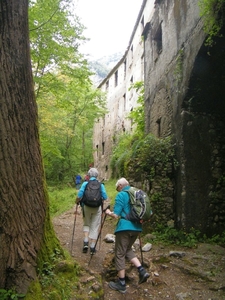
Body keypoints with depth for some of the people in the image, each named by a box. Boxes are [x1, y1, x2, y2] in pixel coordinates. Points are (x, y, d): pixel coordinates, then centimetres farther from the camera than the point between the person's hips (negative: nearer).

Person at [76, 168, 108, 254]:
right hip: (97, 208, 0)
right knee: (95, 227, 10)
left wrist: (77, 202, 11)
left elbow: (79, 196, -9)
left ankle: (86, 242, 8)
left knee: (86, 224, 22)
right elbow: (105, 197, -3)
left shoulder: (85, 183, -4)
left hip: (87, 207, 0)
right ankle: (92, 247, 15)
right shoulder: (101, 185, -2)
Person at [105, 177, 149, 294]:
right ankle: (142, 271, 11)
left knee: (119, 254, 5)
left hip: (125, 227, -7)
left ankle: (121, 284, 12)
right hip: (137, 227, 7)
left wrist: (108, 212, 7)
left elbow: (116, 215, -12)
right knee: (127, 249, 25)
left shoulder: (121, 195, -8)